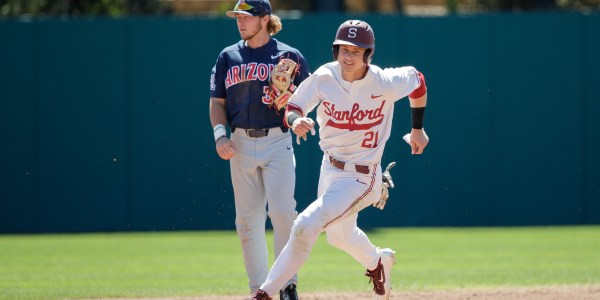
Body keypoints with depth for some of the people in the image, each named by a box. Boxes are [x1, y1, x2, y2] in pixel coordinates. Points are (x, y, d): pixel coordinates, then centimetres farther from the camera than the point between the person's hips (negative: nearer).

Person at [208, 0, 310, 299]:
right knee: (247, 218, 3)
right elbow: (217, 101, 13)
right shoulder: (227, 57, 12)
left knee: (282, 212, -13)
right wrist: (220, 134, -3)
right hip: (241, 144, 4)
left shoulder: (288, 56, 2)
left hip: (277, 141, -4)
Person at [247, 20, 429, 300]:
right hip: (330, 169, 5)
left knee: (305, 226, -21)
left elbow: (417, 80, 1)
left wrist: (417, 129, 12)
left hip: (361, 178, -5)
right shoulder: (324, 78, -12)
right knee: (340, 236, 26)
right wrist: (295, 120, -35)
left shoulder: (385, 83, -18)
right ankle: (378, 262, 59)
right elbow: (291, 108, -10)